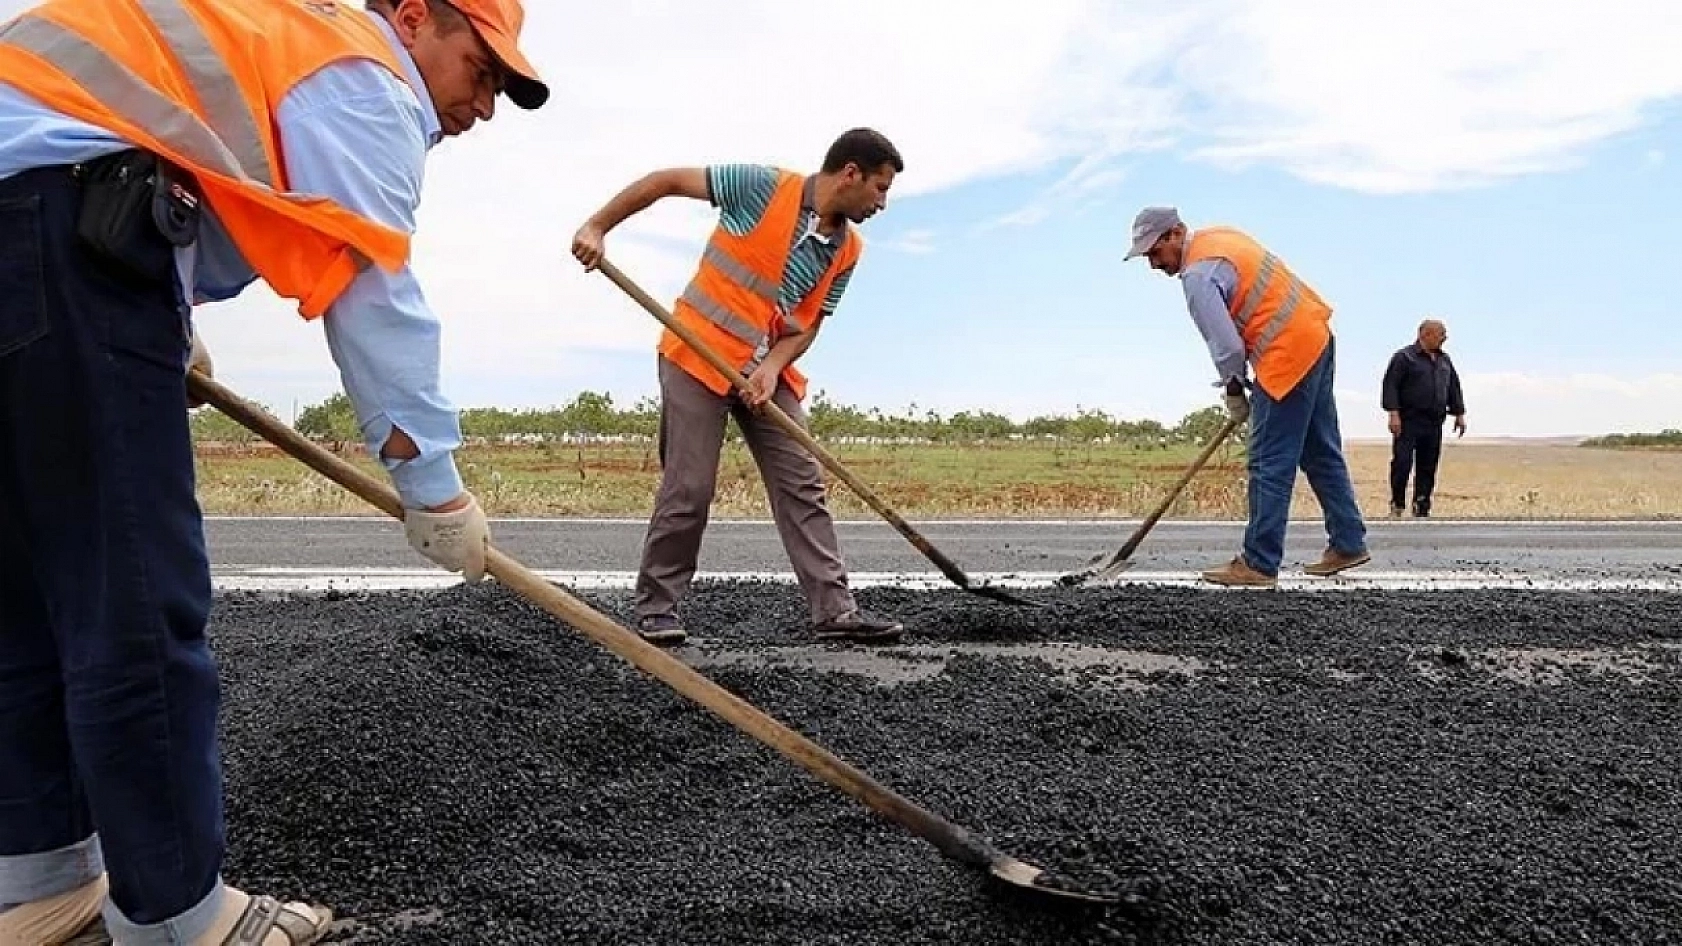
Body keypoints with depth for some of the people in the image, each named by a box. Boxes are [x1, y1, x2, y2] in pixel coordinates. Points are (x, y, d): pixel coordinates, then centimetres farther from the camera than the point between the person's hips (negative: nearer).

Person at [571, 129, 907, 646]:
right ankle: (655, 607, 11)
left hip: (769, 372, 6)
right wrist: (597, 226, -12)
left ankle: (834, 608, 4)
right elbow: (667, 180, -8)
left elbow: (809, 323, 5)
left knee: (802, 485, 0)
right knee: (688, 489, -5)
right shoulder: (766, 186, -12)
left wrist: (772, 367, -14)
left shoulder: (847, 251, 4)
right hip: (698, 357, -6)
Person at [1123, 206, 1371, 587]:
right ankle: (1349, 544, 25)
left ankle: (1259, 564, 0)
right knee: (1322, 453, 17)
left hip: (1289, 357, -10)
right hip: (1317, 339, 10)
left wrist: (1234, 389, -1)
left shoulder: (1198, 275, -17)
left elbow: (1226, 345, -20)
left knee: (1270, 466, -5)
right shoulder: (1218, 235, 13)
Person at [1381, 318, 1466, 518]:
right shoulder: (1404, 357, -2)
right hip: (1408, 421, -6)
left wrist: (1459, 414, 17)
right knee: (1402, 463, -9)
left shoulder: (1445, 360, 18)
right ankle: (1397, 505, 2)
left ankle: (1421, 509, 9)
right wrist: (1394, 413, -16)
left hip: (1434, 424, 6)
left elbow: (1454, 388, 23)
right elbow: (1391, 385, -9)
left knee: (1428, 468, 5)